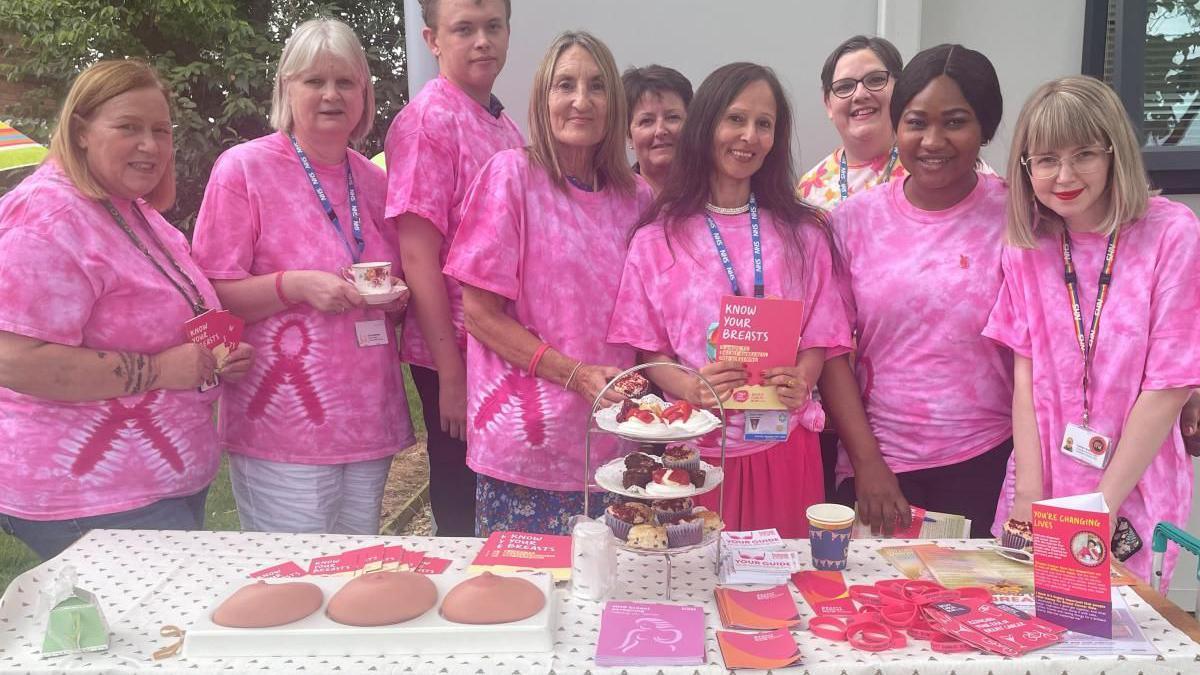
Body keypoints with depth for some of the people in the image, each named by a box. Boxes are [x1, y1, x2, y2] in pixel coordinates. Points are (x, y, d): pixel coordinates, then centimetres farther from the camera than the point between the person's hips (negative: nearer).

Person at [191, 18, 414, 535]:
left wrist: (396, 297, 0)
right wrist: (295, 285, -21)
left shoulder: (372, 180, 10)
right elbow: (213, 296, -7)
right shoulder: (244, 168, -6)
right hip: (283, 431, -5)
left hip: (370, 423, 6)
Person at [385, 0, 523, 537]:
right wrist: (452, 376, -18)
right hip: (457, 356, -7)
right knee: (464, 520, 6)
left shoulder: (506, 128, 13)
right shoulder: (427, 120, -10)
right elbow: (417, 256, -16)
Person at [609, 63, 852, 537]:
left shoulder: (802, 234, 8)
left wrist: (800, 382, -12)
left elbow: (819, 337, 8)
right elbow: (645, 346, 2)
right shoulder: (658, 238, 2)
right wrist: (687, 385, -17)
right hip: (696, 448, -2)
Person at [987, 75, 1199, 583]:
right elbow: (1025, 373, -2)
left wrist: (1103, 504, -12)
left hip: (1132, 500, -2)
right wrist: (1028, 495, -9)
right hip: (1041, 490, 3)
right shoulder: (1027, 246, 0)